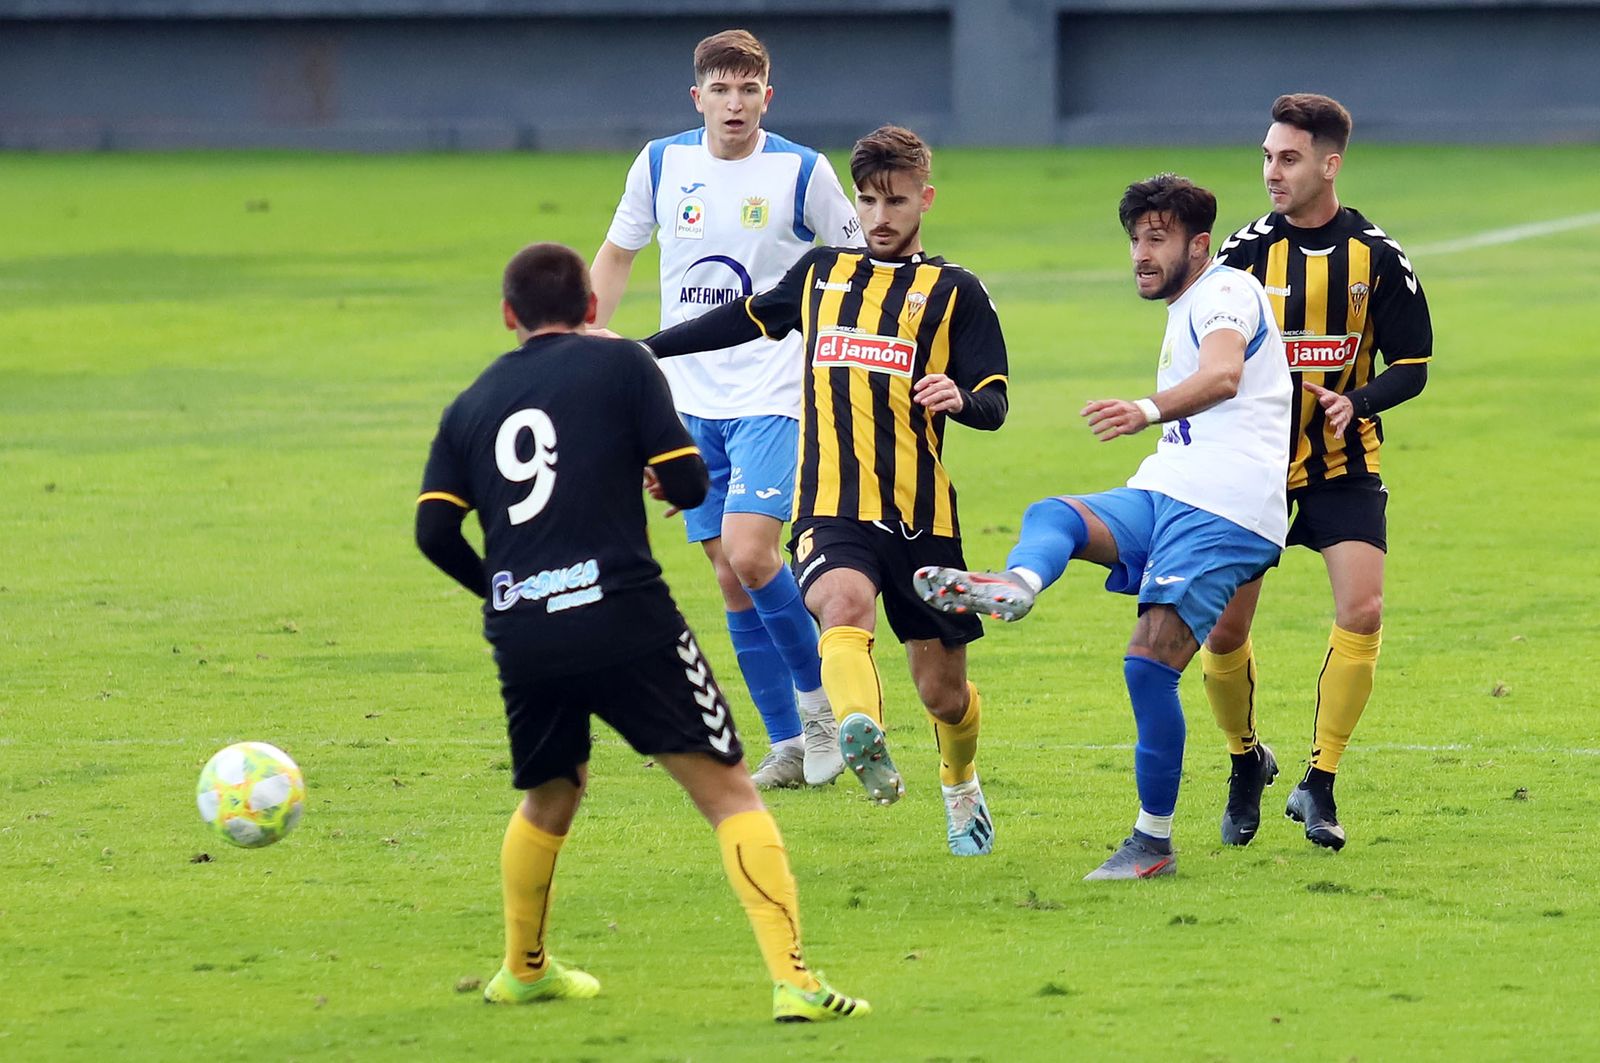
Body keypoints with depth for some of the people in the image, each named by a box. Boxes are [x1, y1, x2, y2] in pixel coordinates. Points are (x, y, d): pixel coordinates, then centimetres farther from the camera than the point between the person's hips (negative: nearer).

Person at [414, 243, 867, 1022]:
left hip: (521, 637, 5)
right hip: (624, 620, -4)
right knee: (730, 794, -3)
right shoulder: (620, 365, 4)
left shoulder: (470, 406, 15)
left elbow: (434, 529, 7)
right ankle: (792, 981, -17)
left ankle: (522, 971, 44)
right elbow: (687, 483, -1)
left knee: (549, 800, 30)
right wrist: (661, 474, 22)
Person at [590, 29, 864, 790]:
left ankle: (820, 698, 0)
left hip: (773, 398, -4)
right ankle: (788, 747, 13)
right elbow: (617, 253, 17)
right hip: (692, 403, 4)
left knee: (749, 552, -21)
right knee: (731, 578, 4)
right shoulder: (661, 165, 2)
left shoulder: (802, 173, -7)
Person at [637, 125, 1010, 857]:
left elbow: (993, 404, 1)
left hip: (921, 513, -1)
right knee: (844, 604, -34)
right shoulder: (821, 274, 17)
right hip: (831, 506, 1)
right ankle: (863, 742, -58)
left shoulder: (952, 291, 7)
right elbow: (749, 319, 34)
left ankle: (961, 788, 38)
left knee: (943, 690, 7)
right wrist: (643, 349, 36)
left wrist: (961, 399, -23)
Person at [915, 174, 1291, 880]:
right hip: (1164, 496, 9)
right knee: (1052, 515, -18)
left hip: (1225, 507, -9)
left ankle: (1154, 844, -9)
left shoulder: (1225, 291, -7)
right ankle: (1015, 586, -53)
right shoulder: (1183, 312, 25)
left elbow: (1222, 376, -29)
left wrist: (1148, 411, -46)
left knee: (1149, 662, -17)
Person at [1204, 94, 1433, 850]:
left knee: (1362, 609, -17)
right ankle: (1246, 762, 26)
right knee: (1224, 627, -2)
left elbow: (1412, 367, 0)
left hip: (1344, 468, -1)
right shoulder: (1244, 254, -4)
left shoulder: (1377, 257, -5)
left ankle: (1319, 786, -7)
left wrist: (1356, 401, -19)